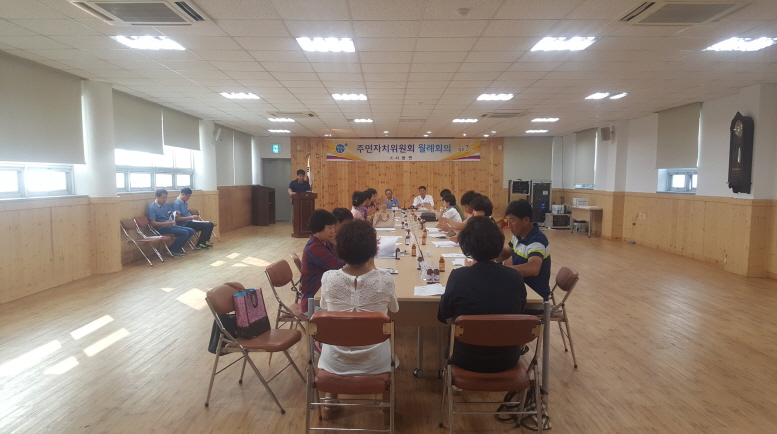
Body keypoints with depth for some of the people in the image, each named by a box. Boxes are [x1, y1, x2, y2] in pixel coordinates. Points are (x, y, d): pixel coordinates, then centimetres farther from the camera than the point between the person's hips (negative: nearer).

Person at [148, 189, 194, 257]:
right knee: (184, 233, -23)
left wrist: (173, 221, -6)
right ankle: (172, 249, -5)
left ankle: (178, 247, 8)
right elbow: (153, 223, -15)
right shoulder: (152, 208, -10)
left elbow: (172, 216, 18)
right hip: (162, 228, -7)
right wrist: (166, 223, -27)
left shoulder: (167, 205, 10)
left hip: (170, 225, 7)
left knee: (191, 231, -5)